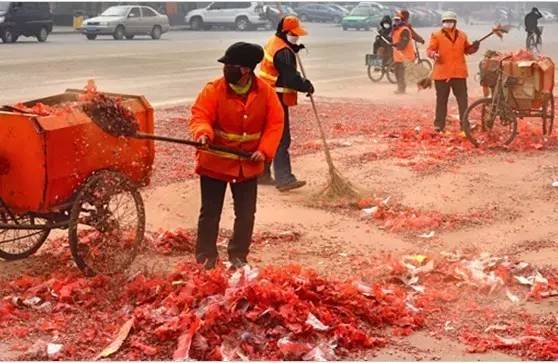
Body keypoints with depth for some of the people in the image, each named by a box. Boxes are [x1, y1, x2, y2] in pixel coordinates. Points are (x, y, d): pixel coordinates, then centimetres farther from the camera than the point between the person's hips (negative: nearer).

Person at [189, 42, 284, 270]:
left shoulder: (265, 92, -7)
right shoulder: (214, 89, -13)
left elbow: (275, 123, -3)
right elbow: (200, 115, -15)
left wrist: (265, 150, -13)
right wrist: (203, 132, -37)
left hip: (249, 164, 2)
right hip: (215, 161, -2)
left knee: (246, 214, 9)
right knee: (210, 212, 5)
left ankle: (238, 256, 27)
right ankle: (205, 257, 18)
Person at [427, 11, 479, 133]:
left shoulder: (462, 35, 11)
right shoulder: (436, 35, 0)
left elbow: (467, 50, 19)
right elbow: (430, 49, -5)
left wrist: (473, 47, -2)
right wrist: (433, 54, -26)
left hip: (459, 72, 3)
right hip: (442, 73, -3)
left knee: (462, 99, 5)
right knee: (441, 99, 3)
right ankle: (439, 125, 10)